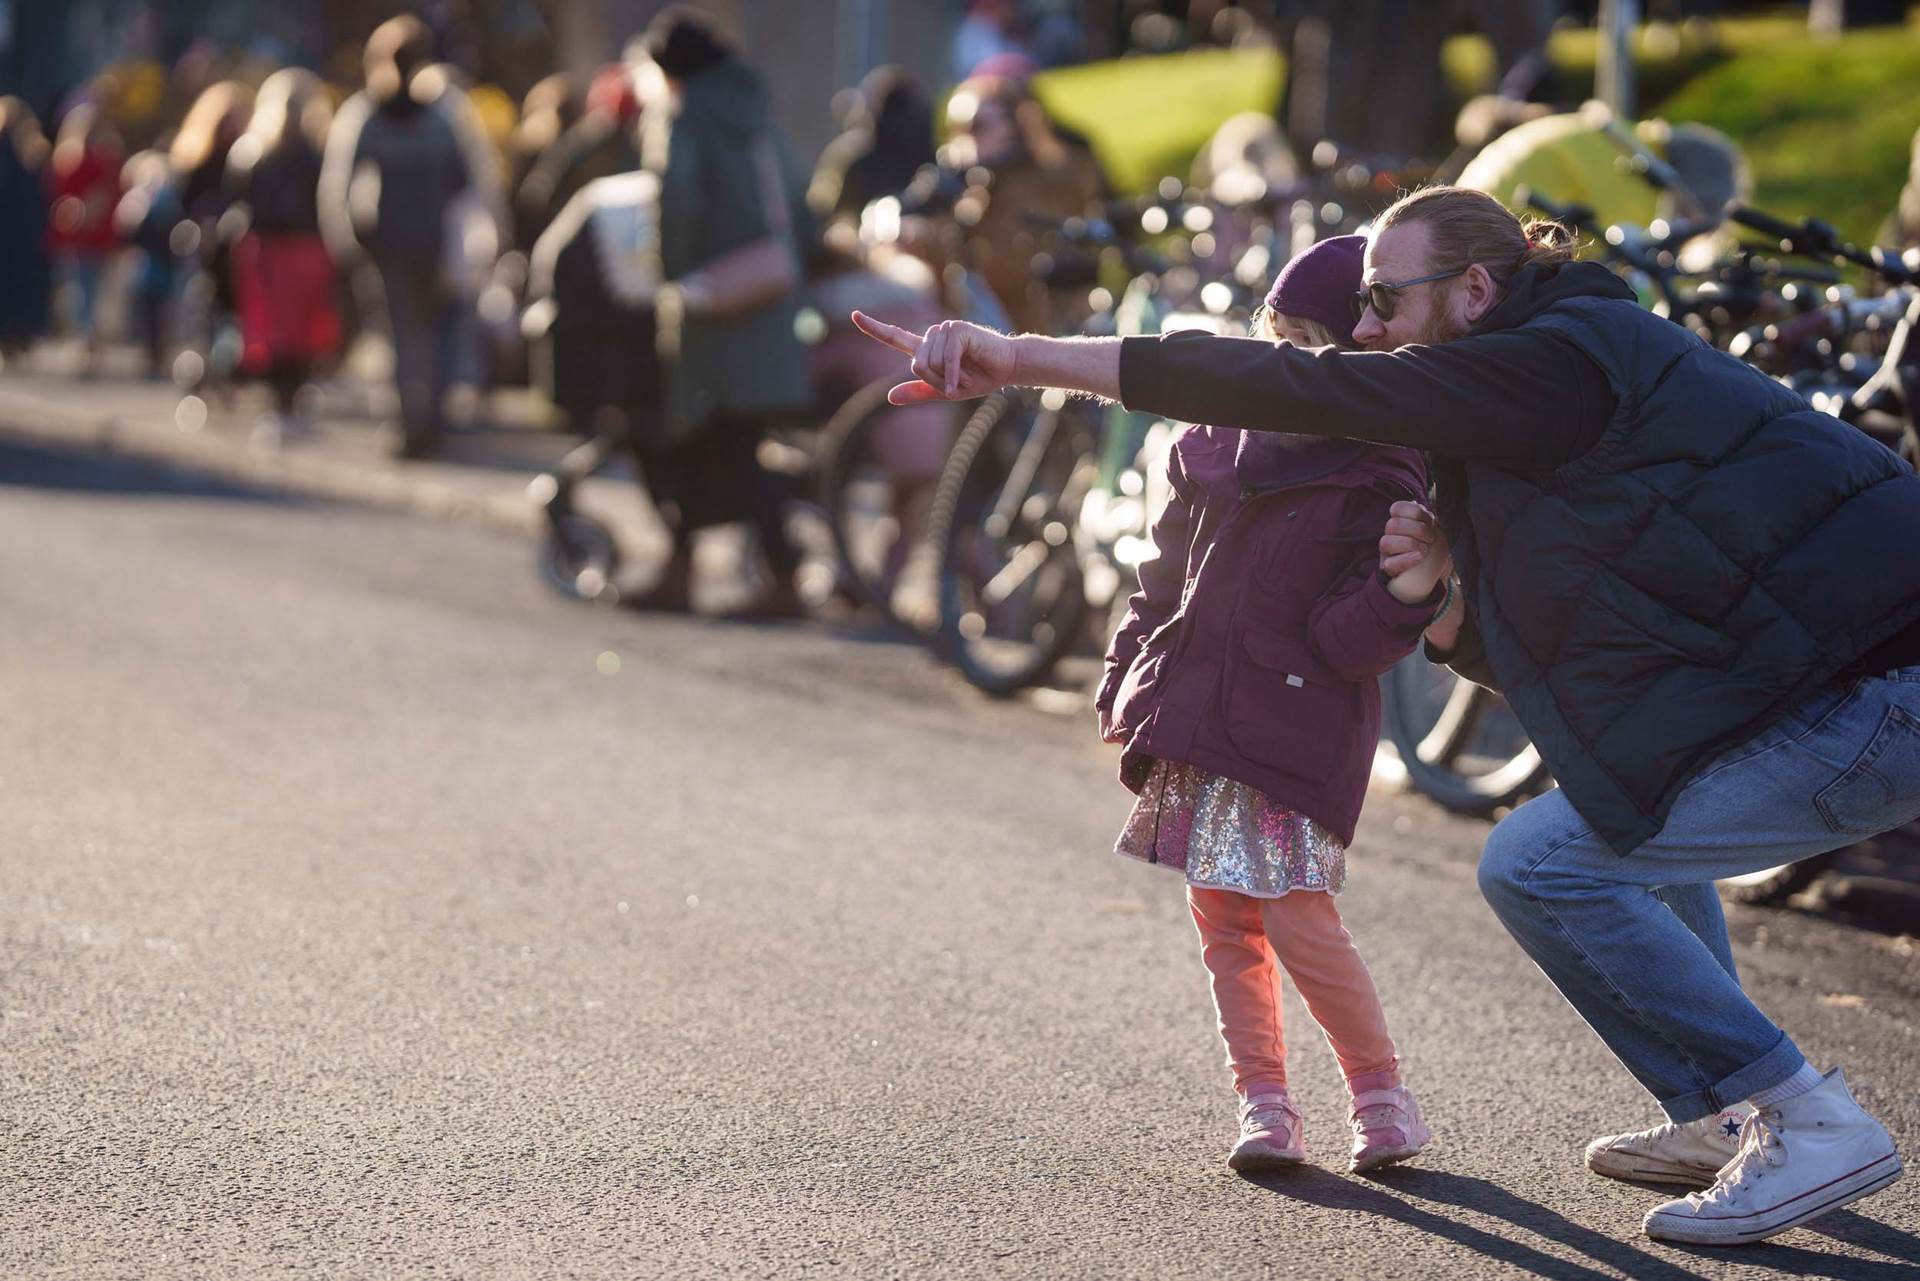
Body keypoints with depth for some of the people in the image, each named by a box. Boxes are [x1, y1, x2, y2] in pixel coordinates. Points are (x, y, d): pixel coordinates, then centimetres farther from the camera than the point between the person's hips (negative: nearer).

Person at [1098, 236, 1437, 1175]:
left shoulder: (1378, 485, -11)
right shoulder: (1219, 444, 8)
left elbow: (1350, 643, -14)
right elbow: (1168, 573, 18)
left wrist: (1406, 593, -33)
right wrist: (1130, 682, 17)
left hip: (1297, 727, -6)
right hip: (1195, 711, 6)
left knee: (1297, 919, -11)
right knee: (1222, 917, 8)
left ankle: (1379, 1090, 9)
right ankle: (1263, 1102, 16)